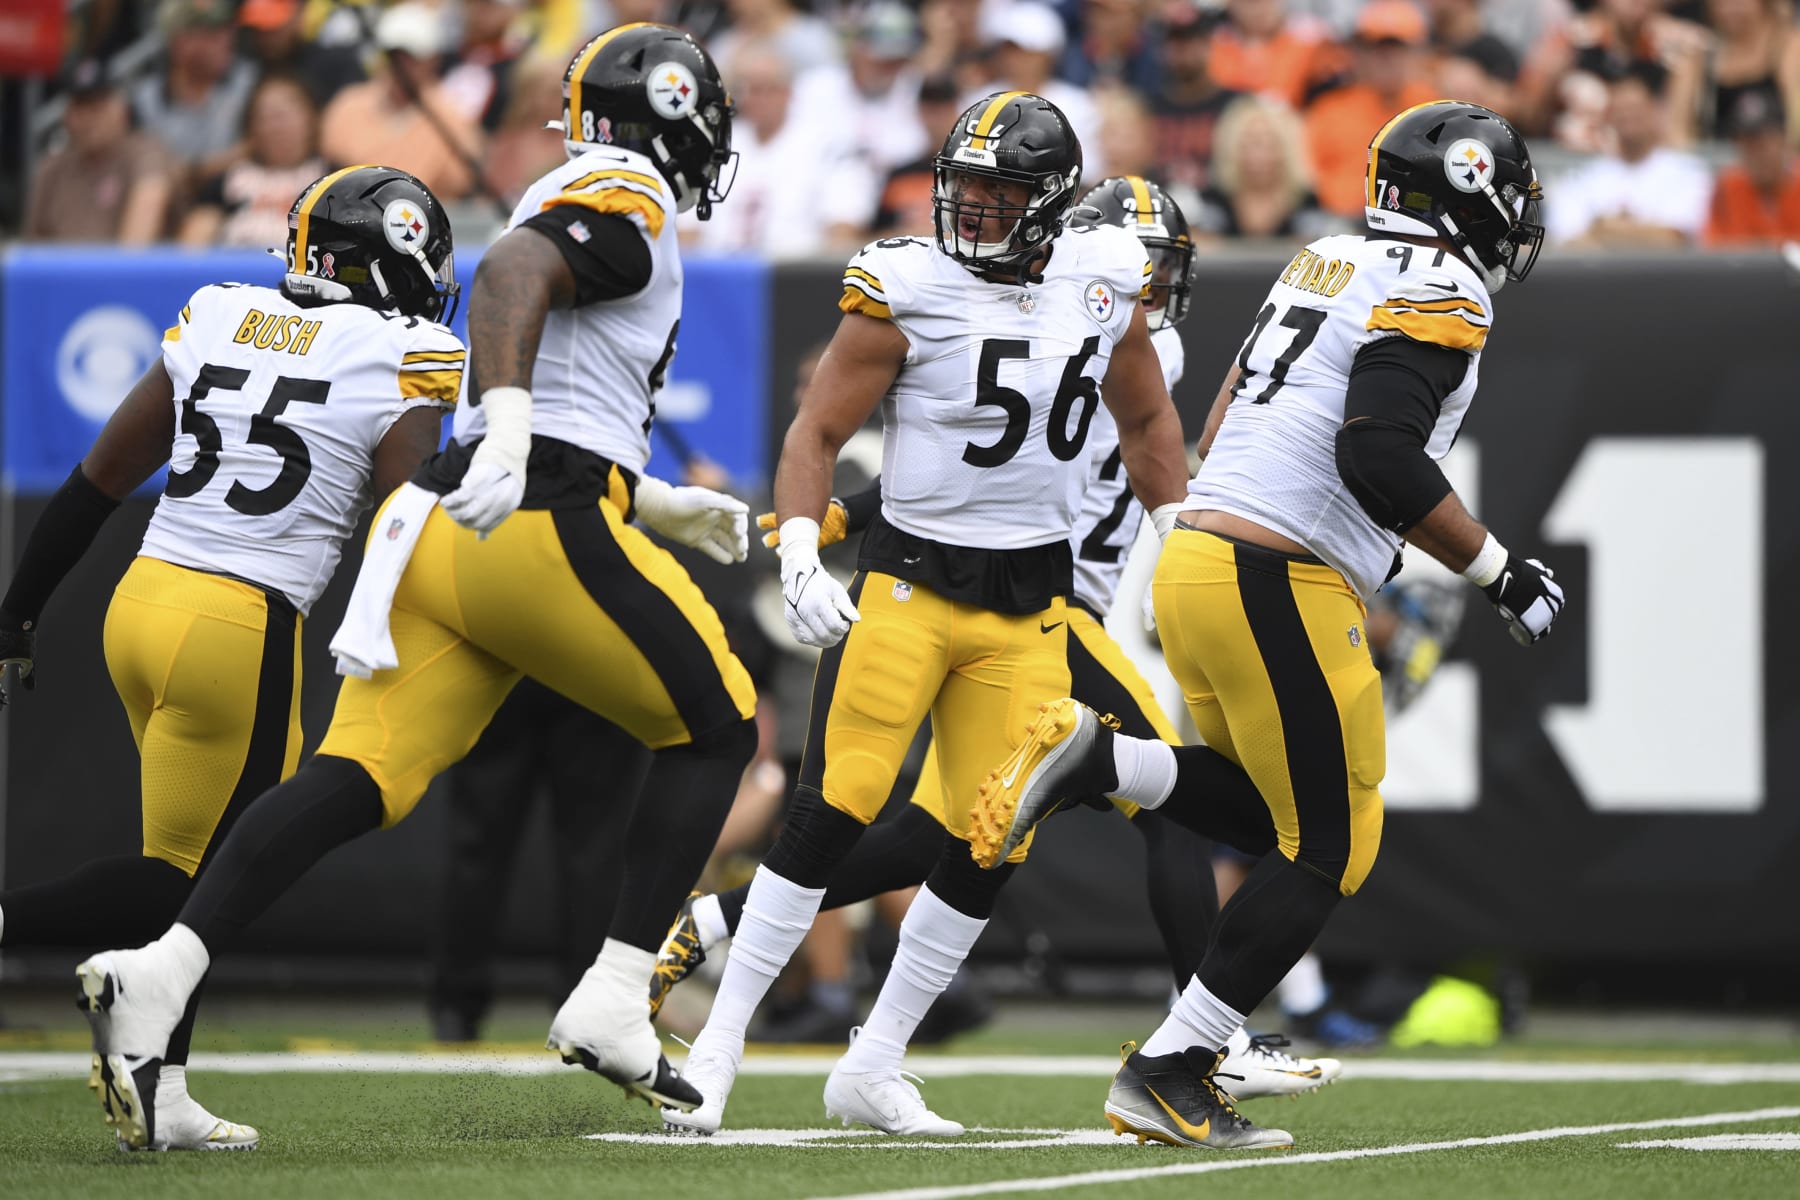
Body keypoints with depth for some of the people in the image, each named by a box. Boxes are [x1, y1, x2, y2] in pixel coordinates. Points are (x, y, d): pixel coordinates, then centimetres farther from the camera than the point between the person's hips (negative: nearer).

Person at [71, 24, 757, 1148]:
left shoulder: (568, 202, 28)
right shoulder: (627, 200, -1)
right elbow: (513, 273, -22)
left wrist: (661, 504, 39)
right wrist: (509, 419, -35)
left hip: (441, 529, 8)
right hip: (544, 525, -8)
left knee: (358, 777, -3)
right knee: (714, 728, 9)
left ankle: (163, 970, -20)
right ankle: (613, 1004, 1)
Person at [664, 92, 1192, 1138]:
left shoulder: (1104, 283, 3)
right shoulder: (909, 288, -10)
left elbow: (1147, 420, 20)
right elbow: (818, 434, -6)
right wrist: (800, 560, -19)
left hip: (1030, 601, 4)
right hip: (910, 578, -4)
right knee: (832, 815, -12)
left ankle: (873, 1070, 11)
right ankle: (721, 1042, -3)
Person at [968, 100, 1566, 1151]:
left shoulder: (1331, 264, 19)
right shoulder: (1439, 290, -8)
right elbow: (1379, 456, -20)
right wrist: (1498, 571, -12)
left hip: (1195, 554, 9)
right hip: (1282, 584, -9)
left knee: (1264, 807, 21)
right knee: (1328, 849, 2)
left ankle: (1094, 758, -1)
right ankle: (1168, 1078, 0)